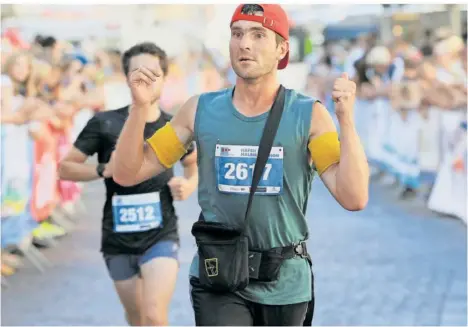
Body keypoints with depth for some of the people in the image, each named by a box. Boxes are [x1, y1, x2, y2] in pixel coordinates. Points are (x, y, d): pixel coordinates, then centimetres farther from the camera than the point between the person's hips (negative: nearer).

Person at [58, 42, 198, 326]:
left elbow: (194, 164, 17)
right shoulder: (105, 124, -7)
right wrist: (104, 170, -19)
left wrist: (189, 185, -5)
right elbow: (65, 168, -2)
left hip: (161, 237, -1)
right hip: (118, 239, 1)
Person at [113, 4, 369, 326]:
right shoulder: (200, 110, -2)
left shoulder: (308, 115, -8)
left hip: (285, 284, 1)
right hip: (218, 278, 0)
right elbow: (127, 173, 0)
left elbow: (354, 199, -17)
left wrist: (346, 119, -24)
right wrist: (140, 107, -13)